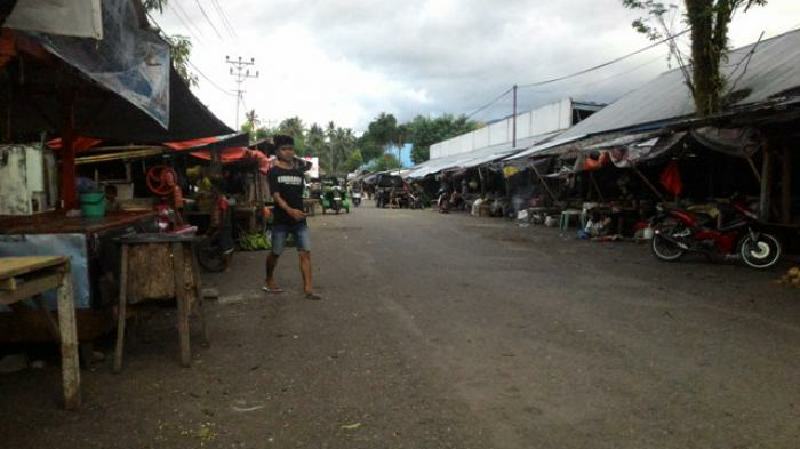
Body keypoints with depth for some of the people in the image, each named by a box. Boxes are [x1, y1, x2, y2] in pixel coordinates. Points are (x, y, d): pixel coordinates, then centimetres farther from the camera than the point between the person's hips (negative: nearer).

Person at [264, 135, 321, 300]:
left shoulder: (299, 172, 10)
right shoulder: (274, 172, -6)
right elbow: (276, 196, -18)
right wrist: (289, 210, -32)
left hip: (300, 220, 4)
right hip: (281, 220, -4)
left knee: (305, 253, -5)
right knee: (275, 253, 10)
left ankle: (308, 288, -6)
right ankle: (269, 280, 33)